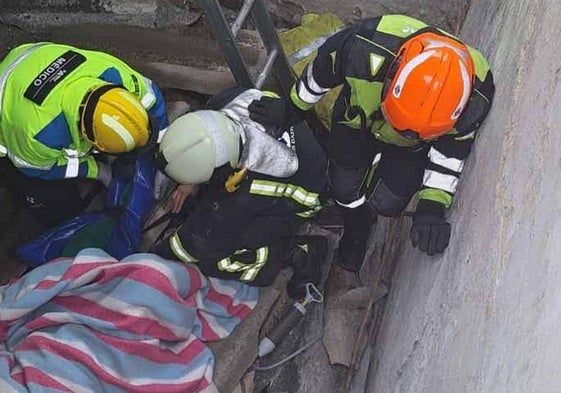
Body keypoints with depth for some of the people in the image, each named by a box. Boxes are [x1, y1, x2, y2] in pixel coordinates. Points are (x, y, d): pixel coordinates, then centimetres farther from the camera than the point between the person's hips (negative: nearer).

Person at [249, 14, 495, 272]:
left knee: (386, 203, 0)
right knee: (345, 185, 7)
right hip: (358, 115, 0)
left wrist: (433, 207, -28)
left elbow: (450, 152, -20)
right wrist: (291, 108, -4)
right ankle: (355, 231, 43)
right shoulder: (365, 50, -44)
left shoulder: (473, 98, -40)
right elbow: (320, 70, -20)